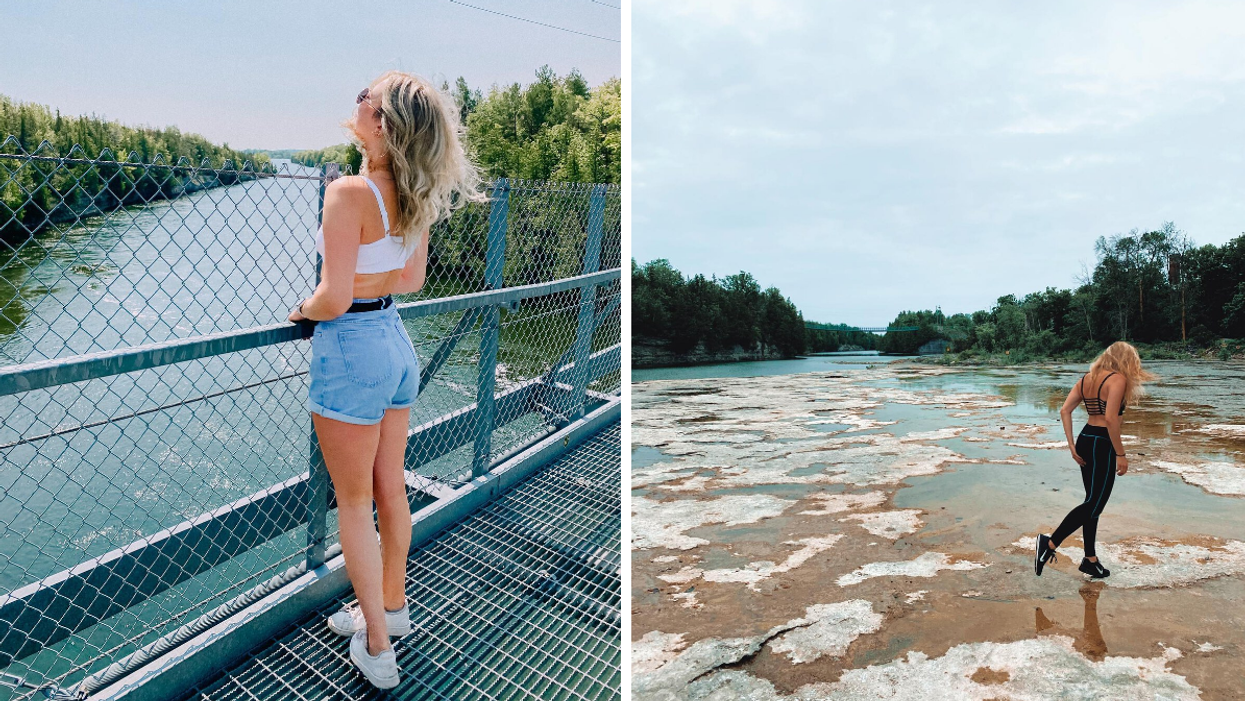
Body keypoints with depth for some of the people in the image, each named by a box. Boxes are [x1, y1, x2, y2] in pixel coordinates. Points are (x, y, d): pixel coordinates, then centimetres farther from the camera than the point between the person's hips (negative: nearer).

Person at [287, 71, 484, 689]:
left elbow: (334, 300, -21)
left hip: (350, 347, -7)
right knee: (391, 490, 19)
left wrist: (301, 308, -2)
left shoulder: (349, 192, -20)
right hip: (396, 340, 8)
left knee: (354, 503, 7)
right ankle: (392, 607, 38)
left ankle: (375, 648, 20)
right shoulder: (416, 196, 3)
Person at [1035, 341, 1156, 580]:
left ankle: (1090, 559, 21)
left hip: (1085, 440, 8)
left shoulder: (1087, 378, 12)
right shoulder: (1118, 379, -10)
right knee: (1094, 503, -4)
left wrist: (1072, 445, 5)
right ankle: (1050, 543, -11)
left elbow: (1065, 411, 5)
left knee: (1094, 500, 15)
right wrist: (1121, 454, -13)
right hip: (1102, 445, -8)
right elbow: (1110, 418, -19)